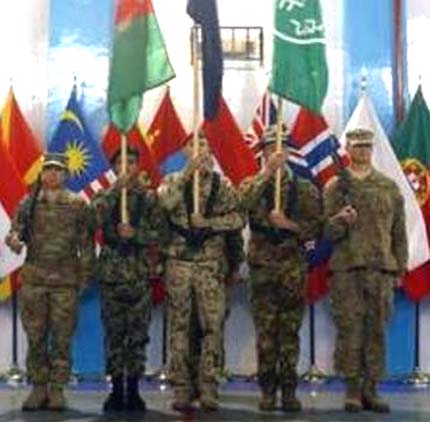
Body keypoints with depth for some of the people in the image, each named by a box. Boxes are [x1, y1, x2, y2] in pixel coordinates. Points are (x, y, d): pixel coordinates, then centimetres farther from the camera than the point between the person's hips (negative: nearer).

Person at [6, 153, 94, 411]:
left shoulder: (78, 205, 4)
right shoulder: (29, 203, 9)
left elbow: (87, 244, 4)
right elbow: (17, 228, 2)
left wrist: (84, 277, 0)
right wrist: (15, 239, -22)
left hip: (66, 282, -1)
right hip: (34, 279, 1)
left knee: (62, 338, 2)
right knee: (35, 337, 4)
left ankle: (57, 389, 10)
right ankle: (38, 388, 13)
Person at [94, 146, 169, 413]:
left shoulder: (149, 197, 6)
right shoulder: (106, 197, 7)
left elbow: (161, 232, 0)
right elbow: (97, 217, -15)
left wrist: (135, 234, -15)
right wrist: (117, 188, -19)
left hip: (140, 274, 0)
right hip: (112, 273, 1)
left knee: (138, 334, 1)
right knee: (114, 333, 3)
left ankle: (133, 391, 10)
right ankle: (117, 391, 11)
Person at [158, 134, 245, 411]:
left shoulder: (222, 184, 6)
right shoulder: (173, 180, 6)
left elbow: (238, 219, -4)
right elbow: (166, 202, -16)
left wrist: (207, 222, -15)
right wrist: (187, 173, -19)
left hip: (211, 264, 0)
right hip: (179, 263, 0)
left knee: (213, 326, -2)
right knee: (179, 326, 3)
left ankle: (208, 389, 6)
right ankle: (181, 390, 9)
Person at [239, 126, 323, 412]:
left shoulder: (305, 189, 8)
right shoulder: (252, 184, 7)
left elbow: (316, 228, 3)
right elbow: (244, 202, -18)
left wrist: (288, 224, -12)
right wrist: (267, 173, -25)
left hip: (293, 268, 0)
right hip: (262, 267, 0)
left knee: (290, 332, 2)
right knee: (265, 331, 2)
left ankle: (289, 391, 8)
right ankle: (267, 390, 9)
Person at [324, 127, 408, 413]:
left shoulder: (389, 186, 11)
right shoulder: (335, 187, 6)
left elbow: (399, 231, 12)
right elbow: (328, 233, 3)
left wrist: (400, 268, 6)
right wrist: (340, 221, -19)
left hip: (381, 269, 2)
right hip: (346, 269, -2)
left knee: (377, 331, 3)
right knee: (350, 329, -2)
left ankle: (371, 390, 11)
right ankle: (353, 391, 5)